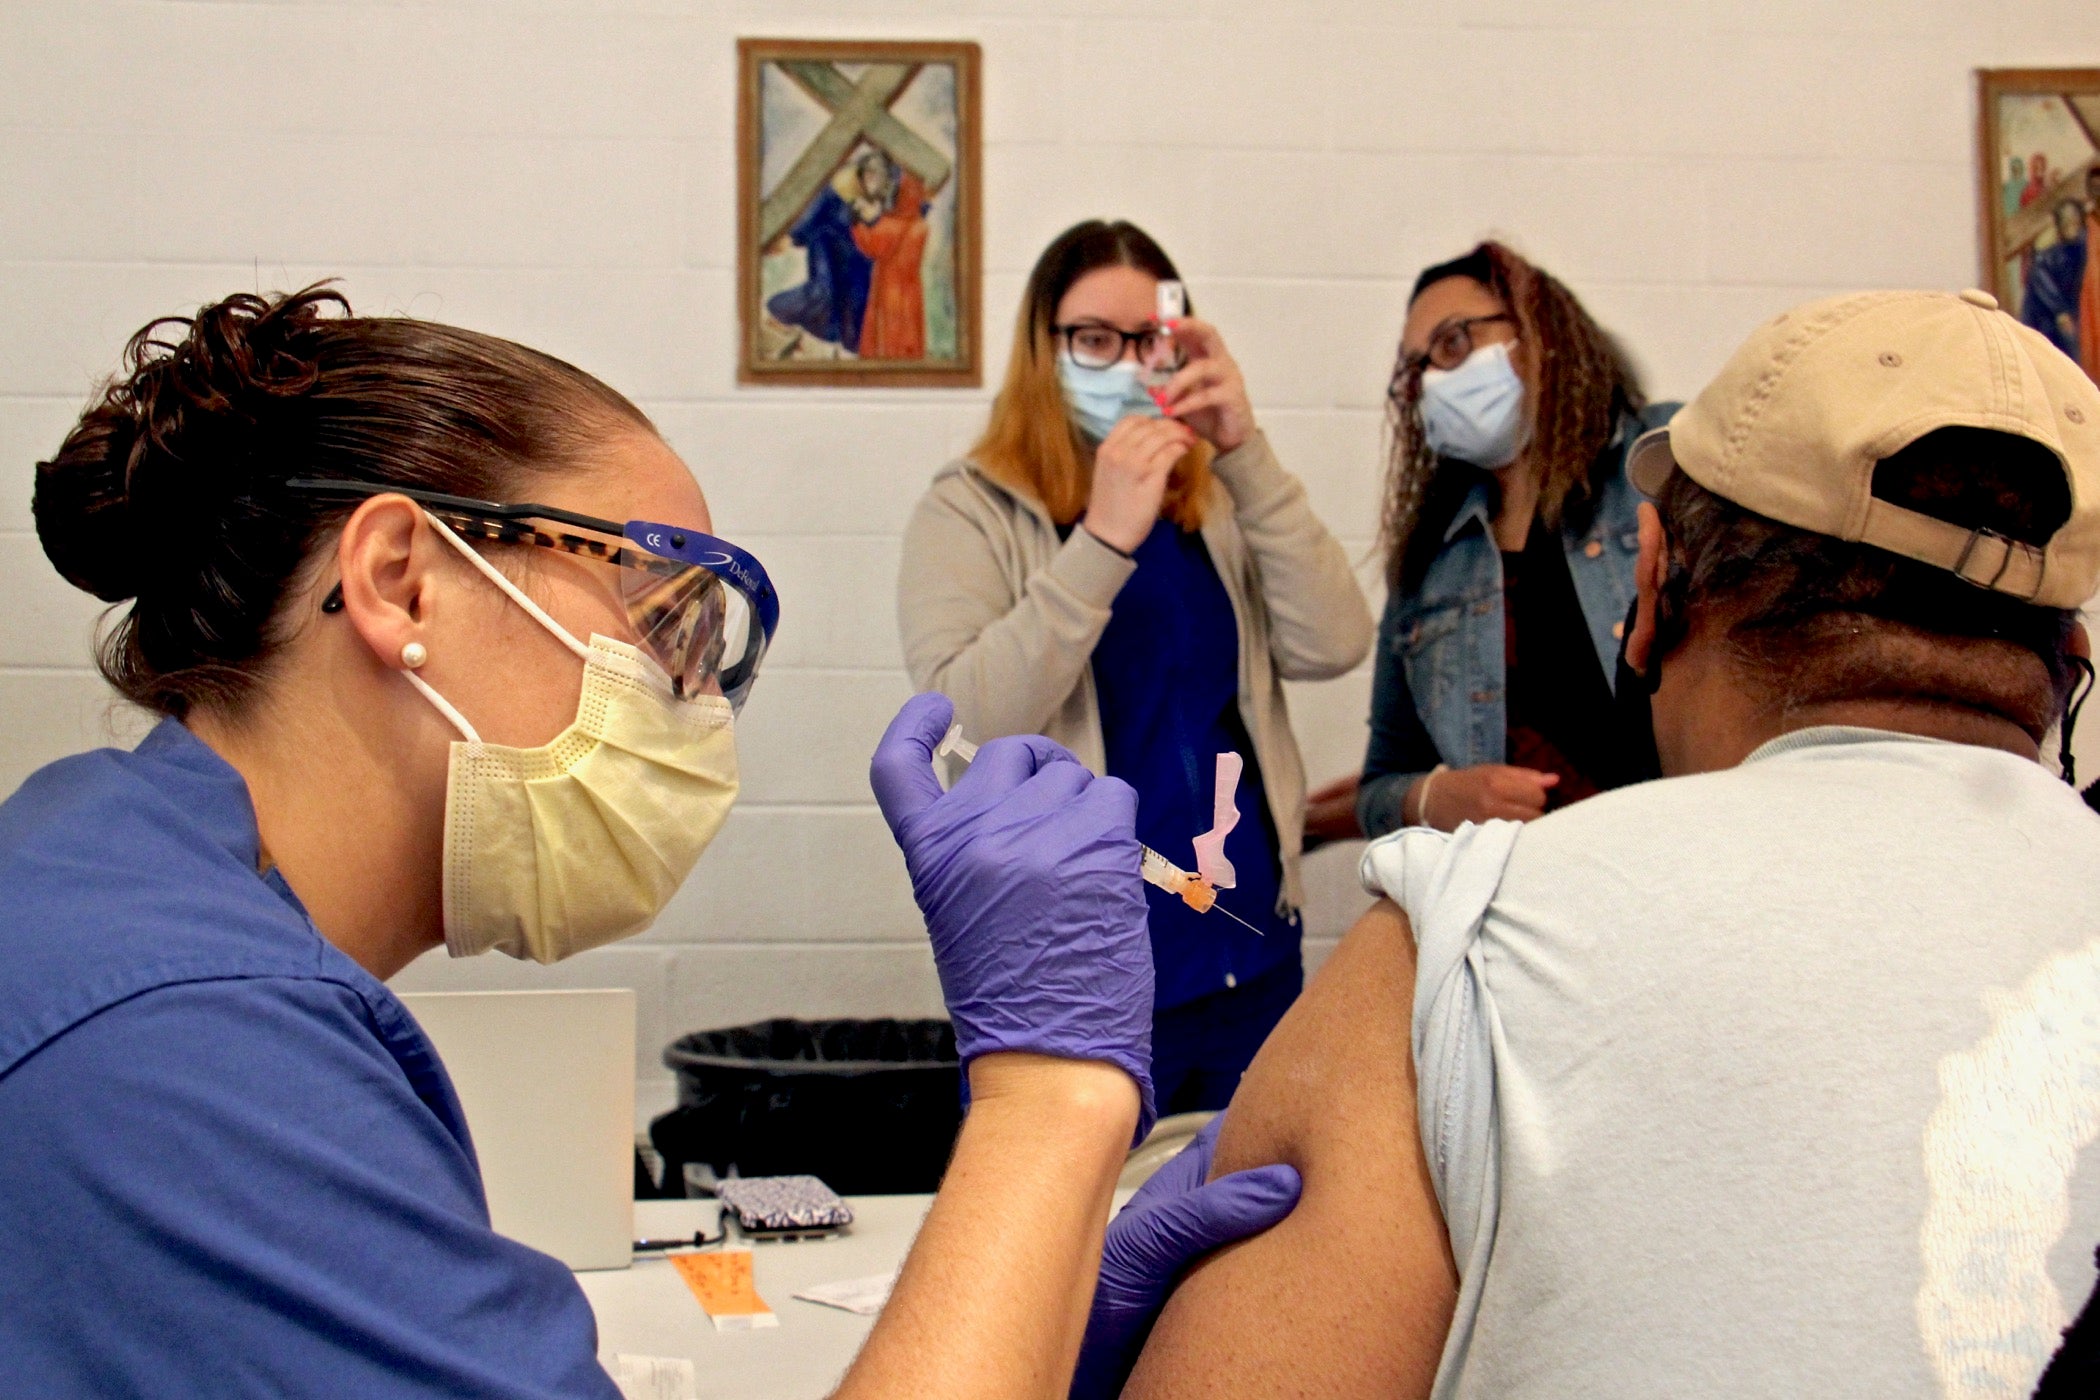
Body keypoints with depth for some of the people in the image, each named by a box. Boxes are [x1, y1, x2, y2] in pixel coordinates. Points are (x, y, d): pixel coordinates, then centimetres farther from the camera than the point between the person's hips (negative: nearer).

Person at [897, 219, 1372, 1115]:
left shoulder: (1220, 505, 8)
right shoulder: (972, 511, -3)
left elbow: (1330, 646, -8)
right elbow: (964, 722, -18)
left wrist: (1246, 455, -14)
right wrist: (1105, 540, -24)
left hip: (1252, 966, 4)